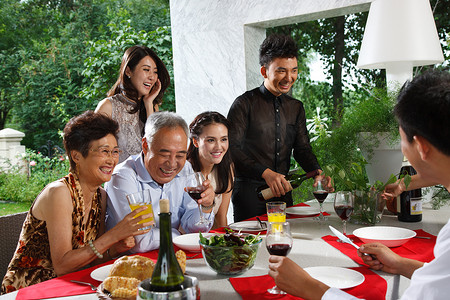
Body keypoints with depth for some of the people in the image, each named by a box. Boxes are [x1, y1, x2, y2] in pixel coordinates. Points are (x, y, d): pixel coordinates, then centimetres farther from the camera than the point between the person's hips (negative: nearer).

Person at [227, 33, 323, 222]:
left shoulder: (296, 108, 12)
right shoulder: (245, 104, -7)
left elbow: (302, 148, 11)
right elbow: (230, 148, -15)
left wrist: (317, 172, -9)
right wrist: (265, 173, -26)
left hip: (282, 192, 5)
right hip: (249, 192, -5)